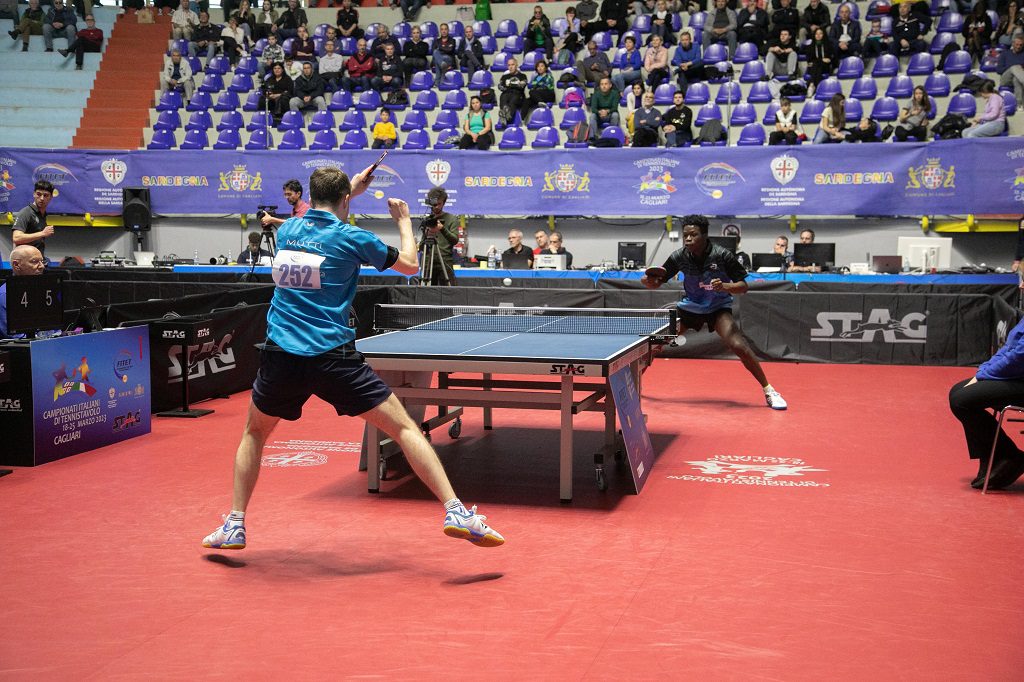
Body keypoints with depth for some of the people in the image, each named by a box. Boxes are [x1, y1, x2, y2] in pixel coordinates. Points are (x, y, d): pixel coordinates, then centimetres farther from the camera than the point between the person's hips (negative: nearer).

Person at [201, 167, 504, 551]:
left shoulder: (287, 230, 12)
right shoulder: (351, 238, 0)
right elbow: (410, 264, 13)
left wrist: (349, 189, 40)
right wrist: (404, 220, 28)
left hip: (281, 355, 4)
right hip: (333, 357, -4)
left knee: (254, 432, 28)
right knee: (404, 428, 2)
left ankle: (234, 526, 24)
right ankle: (455, 512, -7)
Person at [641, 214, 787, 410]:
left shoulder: (722, 256, -22)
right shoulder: (679, 257, -14)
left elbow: (743, 286, -17)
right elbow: (657, 282, -5)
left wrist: (725, 286, -37)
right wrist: (648, 281, -29)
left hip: (718, 307, -3)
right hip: (689, 306, 3)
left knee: (738, 346, -25)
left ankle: (768, 390, -10)